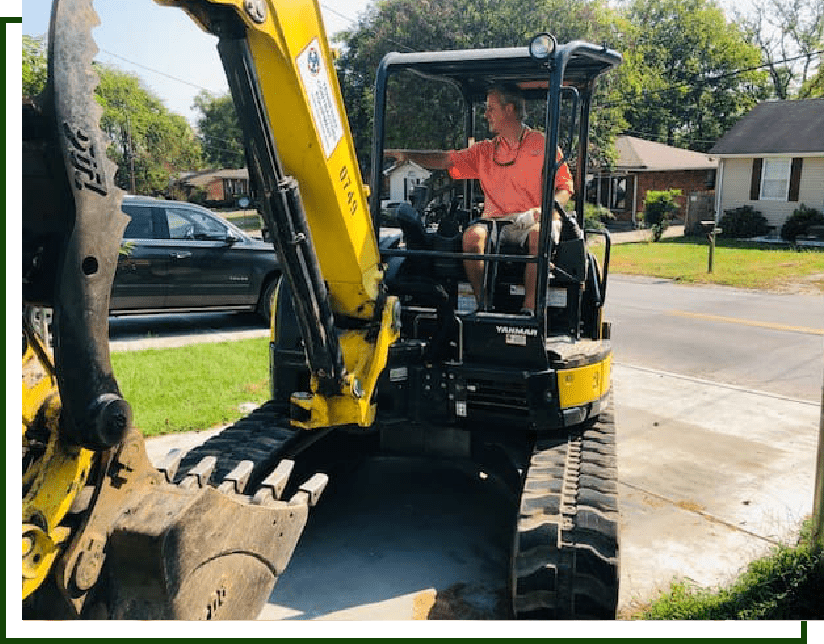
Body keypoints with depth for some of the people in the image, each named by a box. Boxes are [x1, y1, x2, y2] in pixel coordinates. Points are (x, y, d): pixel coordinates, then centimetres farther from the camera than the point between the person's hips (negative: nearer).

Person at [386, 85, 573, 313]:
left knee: (540, 234, -37)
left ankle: (529, 308, -33)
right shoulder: (485, 151, 22)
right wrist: (407, 155, 2)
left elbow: (565, 188, 5)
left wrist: (542, 210, -15)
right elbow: (447, 161, 15)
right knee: (473, 234, -30)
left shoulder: (543, 144, 11)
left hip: (531, 223, -2)